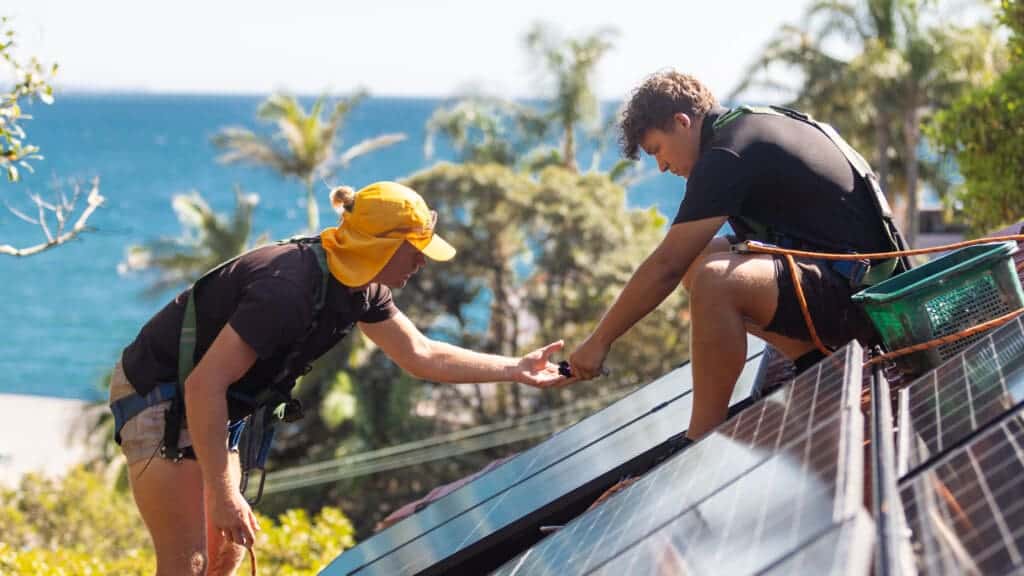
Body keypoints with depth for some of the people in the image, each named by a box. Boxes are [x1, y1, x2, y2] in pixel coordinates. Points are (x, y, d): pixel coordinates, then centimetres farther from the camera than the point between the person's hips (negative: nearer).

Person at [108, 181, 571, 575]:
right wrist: (222, 493, -31)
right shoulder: (289, 289, -32)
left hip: (203, 405, 10)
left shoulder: (360, 290, -3)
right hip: (156, 394, -10)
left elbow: (421, 355, 9)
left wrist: (516, 369, 4)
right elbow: (204, 384, -33)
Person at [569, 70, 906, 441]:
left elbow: (666, 266, -17)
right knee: (696, 260, 15)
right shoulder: (755, 124, 14)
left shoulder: (726, 155, -15)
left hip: (853, 295, -10)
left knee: (715, 281, -32)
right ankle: (815, 362, 10)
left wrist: (599, 341, -10)